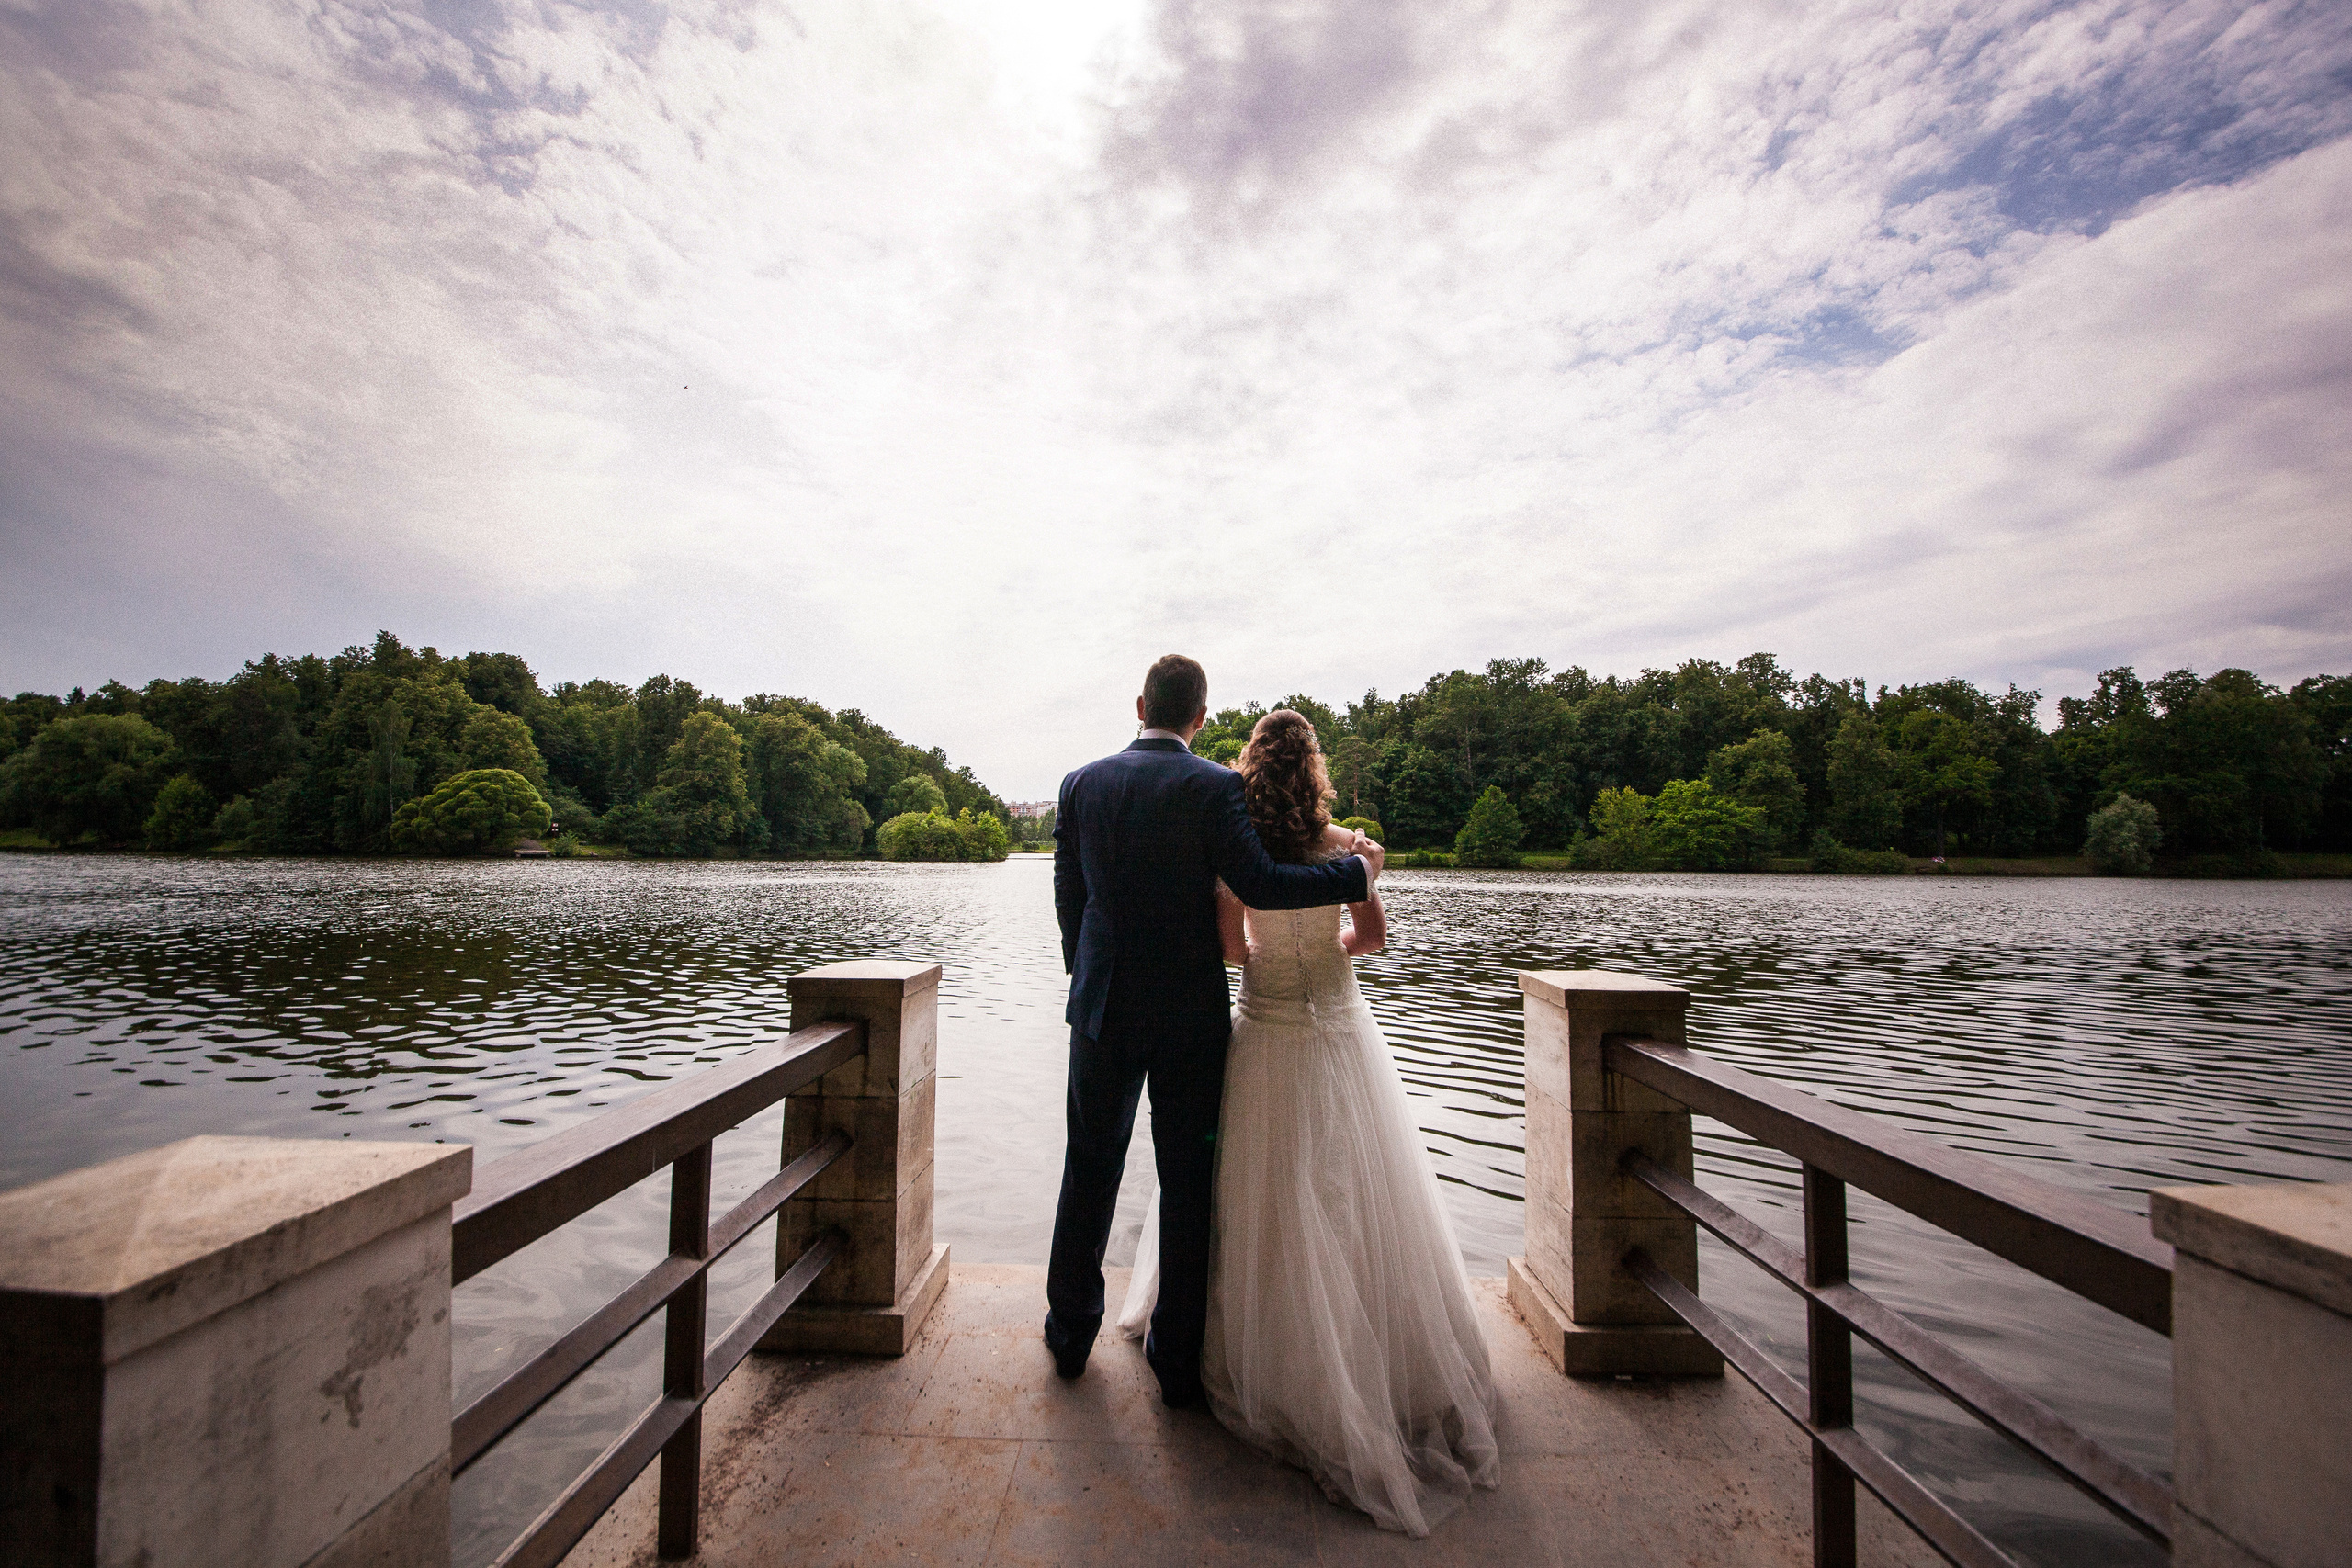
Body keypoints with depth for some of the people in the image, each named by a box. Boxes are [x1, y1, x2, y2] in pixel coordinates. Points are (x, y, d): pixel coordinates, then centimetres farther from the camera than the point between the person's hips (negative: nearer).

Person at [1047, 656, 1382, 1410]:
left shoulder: (1081, 784, 1)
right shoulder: (1214, 786, -12)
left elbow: (1067, 894, 6)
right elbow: (1257, 884, -20)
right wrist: (1356, 872, -7)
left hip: (1103, 1009, 3)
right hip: (1189, 1015, -3)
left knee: (1090, 1171, 19)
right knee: (1187, 1184, 10)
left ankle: (1071, 1332, 35)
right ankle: (1178, 1361, 23)